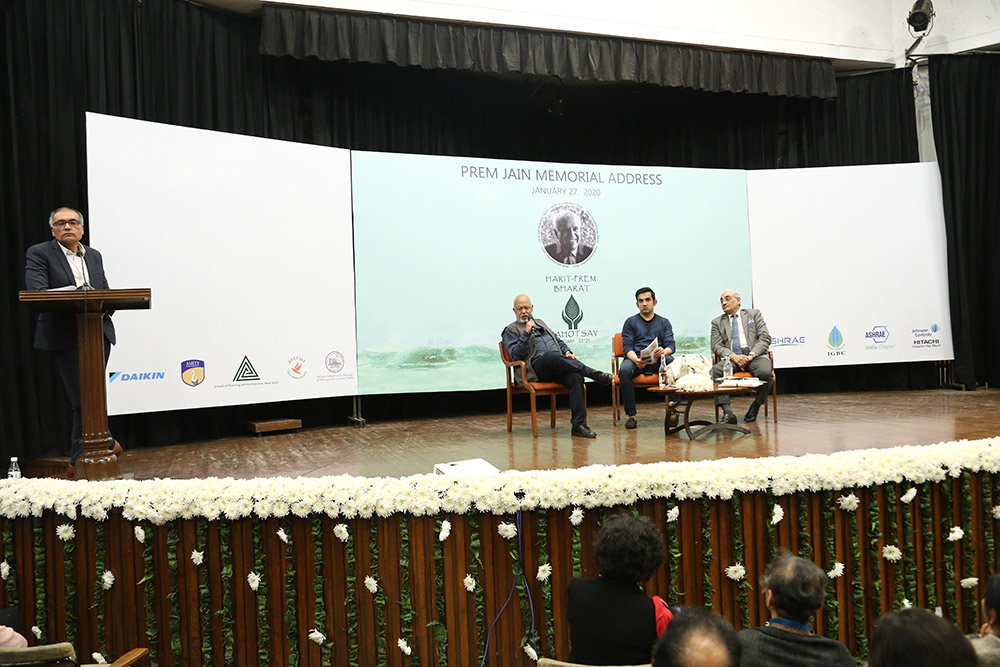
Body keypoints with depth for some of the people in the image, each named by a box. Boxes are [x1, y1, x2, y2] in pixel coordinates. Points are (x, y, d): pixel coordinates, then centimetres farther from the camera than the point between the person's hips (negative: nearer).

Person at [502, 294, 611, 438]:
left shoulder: (540, 323, 33)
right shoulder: (510, 330, 13)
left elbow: (558, 340, 32)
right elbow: (516, 355, -2)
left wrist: (567, 352, 11)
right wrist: (526, 333, -11)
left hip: (558, 366, 5)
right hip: (536, 369, -5)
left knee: (575, 377, -30)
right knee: (551, 356, -40)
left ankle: (579, 424, -33)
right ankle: (593, 373, -32)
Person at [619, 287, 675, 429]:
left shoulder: (664, 322, 19)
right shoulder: (630, 322, 14)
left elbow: (671, 345, 6)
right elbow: (627, 347, 2)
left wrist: (663, 351, -22)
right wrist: (636, 360, -21)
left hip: (657, 361, 1)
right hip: (635, 359, -1)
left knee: (672, 362, -34)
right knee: (625, 369, -36)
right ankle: (630, 414, -28)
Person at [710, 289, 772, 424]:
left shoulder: (754, 314, 17)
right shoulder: (717, 322, 19)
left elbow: (765, 338, 6)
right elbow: (717, 346, 6)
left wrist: (751, 355, -11)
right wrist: (733, 356, -15)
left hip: (754, 355, -1)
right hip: (731, 358, 1)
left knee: (765, 372, -34)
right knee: (716, 370, -33)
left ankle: (754, 408, -13)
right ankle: (727, 412, -36)